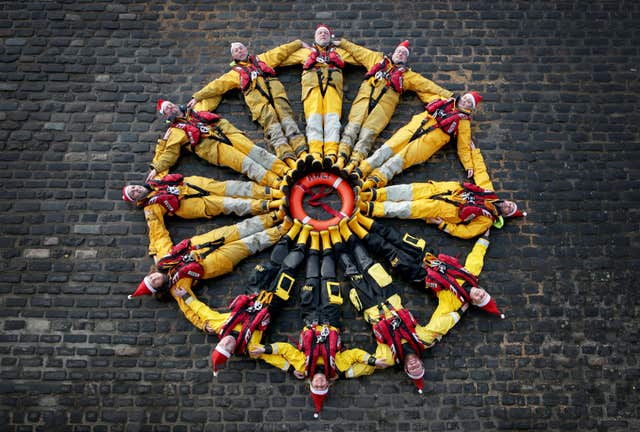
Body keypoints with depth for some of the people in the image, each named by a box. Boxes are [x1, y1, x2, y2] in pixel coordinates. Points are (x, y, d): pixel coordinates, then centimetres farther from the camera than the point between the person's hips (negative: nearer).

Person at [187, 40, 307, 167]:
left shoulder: (261, 59, 34)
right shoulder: (235, 72, 30)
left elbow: (282, 51, 35)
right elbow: (216, 85, 25)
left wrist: (299, 43, 34)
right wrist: (197, 97, 19)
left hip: (275, 91, 1)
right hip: (258, 100, -1)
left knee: (286, 117, -24)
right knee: (272, 125, -24)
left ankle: (302, 152, -42)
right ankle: (288, 158, -44)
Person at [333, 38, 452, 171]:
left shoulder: (408, 74, 30)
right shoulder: (378, 59, 33)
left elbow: (428, 85, 24)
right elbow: (357, 50, 38)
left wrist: (447, 95, 17)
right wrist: (342, 43, 37)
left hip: (385, 102, -1)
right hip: (366, 95, 1)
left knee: (368, 131, -24)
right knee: (354, 125, -23)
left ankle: (354, 163, -41)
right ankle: (341, 158, -38)